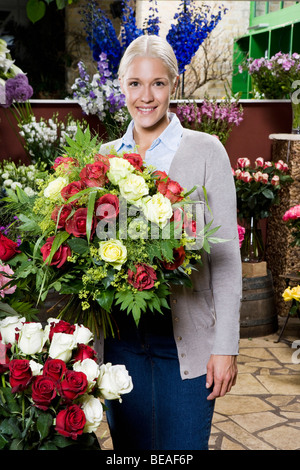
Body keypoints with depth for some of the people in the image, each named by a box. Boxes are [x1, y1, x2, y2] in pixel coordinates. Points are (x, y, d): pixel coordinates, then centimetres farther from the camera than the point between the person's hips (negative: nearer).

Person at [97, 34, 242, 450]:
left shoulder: (206, 151, -4)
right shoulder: (106, 155, 7)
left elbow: (225, 255, -5)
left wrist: (227, 347, -8)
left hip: (184, 338, -3)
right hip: (120, 335, 3)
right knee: (130, 446, 14)